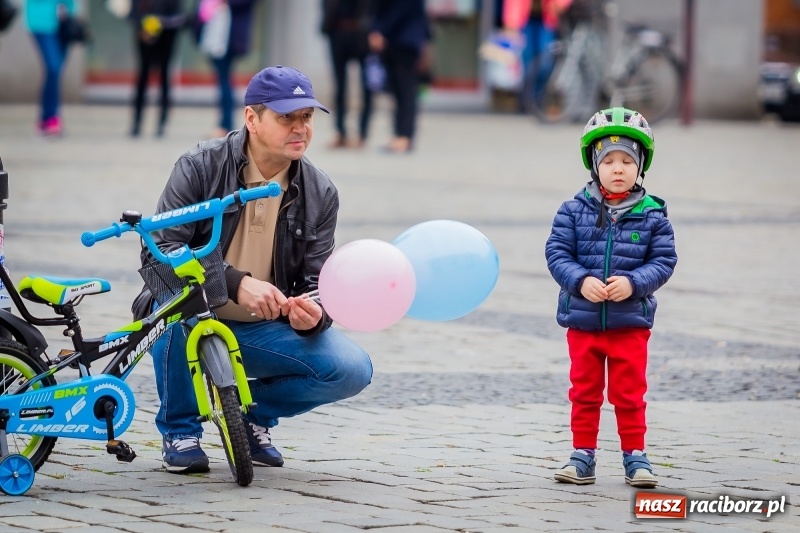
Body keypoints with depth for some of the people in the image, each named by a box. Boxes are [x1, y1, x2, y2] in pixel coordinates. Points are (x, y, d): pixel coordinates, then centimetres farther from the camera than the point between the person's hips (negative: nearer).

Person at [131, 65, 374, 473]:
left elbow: (315, 283, 1)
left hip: (262, 333, 3)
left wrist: (312, 316, -25)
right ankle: (179, 429, -13)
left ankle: (254, 409, 11)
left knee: (351, 370, -20)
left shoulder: (320, 194, 0)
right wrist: (237, 283, -33)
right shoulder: (200, 168, -11)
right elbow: (158, 252, -20)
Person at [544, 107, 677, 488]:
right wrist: (581, 281, -21)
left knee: (630, 394, 5)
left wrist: (633, 283, -20)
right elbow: (556, 252, -5)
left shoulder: (652, 215, -3)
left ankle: (635, 456, 16)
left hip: (631, 322, -1)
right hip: (582, 321, 1)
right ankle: (582, 456, 20)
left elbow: (663, 260, -4)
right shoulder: (574, 210, -3)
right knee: (584, 393, 11)